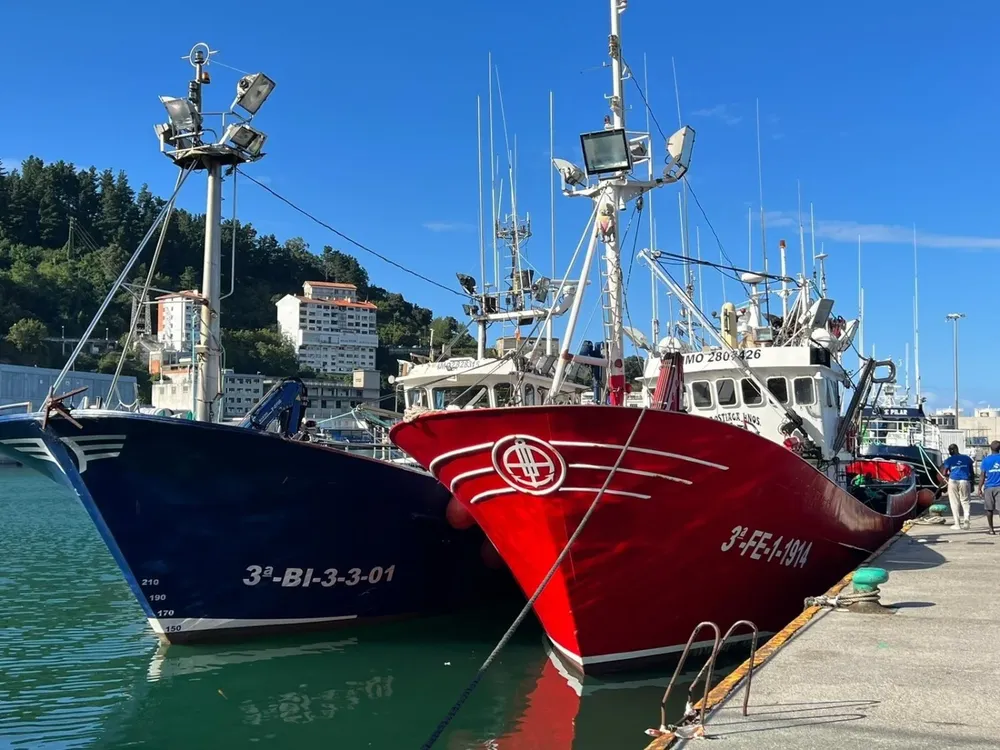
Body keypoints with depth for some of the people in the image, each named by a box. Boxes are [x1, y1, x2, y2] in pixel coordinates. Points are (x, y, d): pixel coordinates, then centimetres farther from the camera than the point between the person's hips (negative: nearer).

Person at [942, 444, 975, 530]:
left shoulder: (949, 460, 0)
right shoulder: (967, 458, 9)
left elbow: (944, 473, -5)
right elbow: (972, 472, 11)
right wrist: (972, 485, 17)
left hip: (953, 481, -2)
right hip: (965, 481, 2)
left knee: (955, 503, 5)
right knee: (965, 501, 11)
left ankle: (957, 524, 4)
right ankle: (966, 518, -14)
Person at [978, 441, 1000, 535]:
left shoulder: (986, 460, -1)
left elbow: (982, 476, -2)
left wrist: (980, 489, 5)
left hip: (989, 487, 0)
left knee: (989, 509, 11)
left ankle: (991, 529, 16)